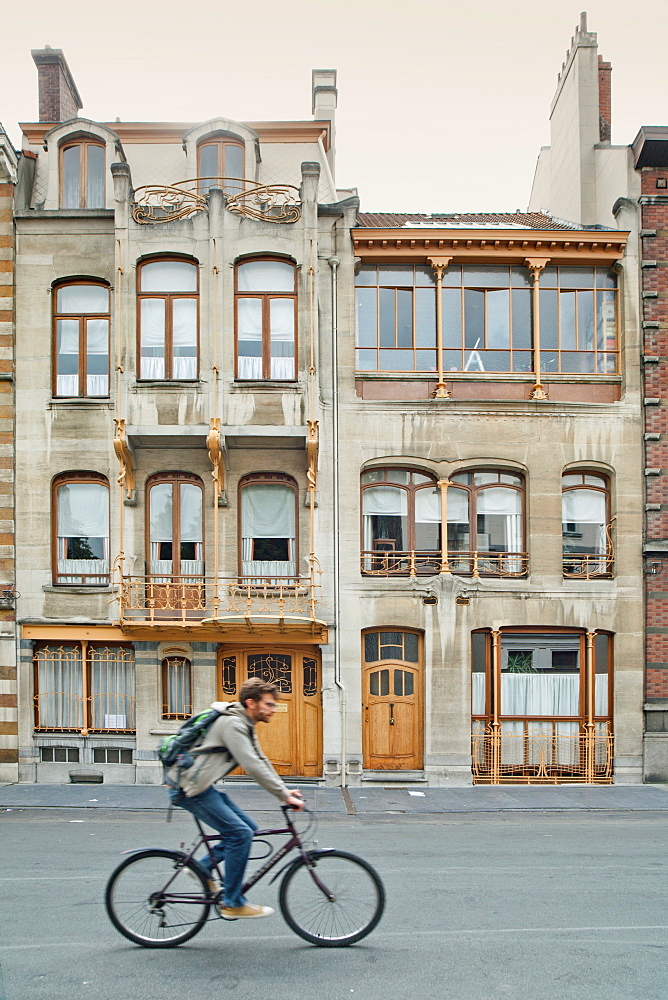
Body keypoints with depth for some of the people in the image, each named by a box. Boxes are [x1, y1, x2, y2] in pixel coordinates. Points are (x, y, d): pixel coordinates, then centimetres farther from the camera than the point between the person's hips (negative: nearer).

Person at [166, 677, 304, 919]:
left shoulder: (244, 726, 13)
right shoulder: (232, 724, -20)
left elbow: (261, 761, 16)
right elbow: (252, 766, -26)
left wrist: (285, 791, 7)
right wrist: (284, 796, -23)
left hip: (201, 786, 10)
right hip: (188, 787, -10)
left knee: (248, 828, 6)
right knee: (240, 834, -13)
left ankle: (203, 867, 16)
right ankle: (233, 904, -3)